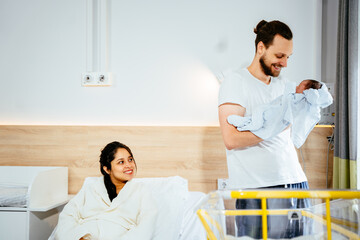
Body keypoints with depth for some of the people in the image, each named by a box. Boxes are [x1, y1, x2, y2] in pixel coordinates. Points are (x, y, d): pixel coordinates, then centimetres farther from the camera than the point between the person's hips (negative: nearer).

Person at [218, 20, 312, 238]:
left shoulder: (282, 84, 19)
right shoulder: (235, 81, -4)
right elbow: (231, 139, -15)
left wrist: (299, 174, 14)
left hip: (295, 182, 7)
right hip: (257, 190, -7)